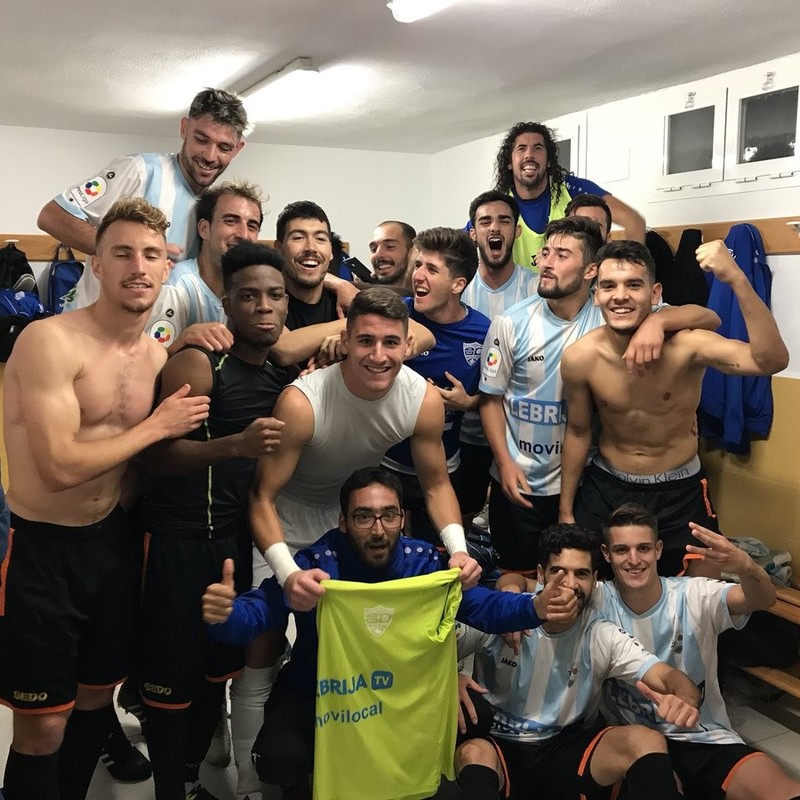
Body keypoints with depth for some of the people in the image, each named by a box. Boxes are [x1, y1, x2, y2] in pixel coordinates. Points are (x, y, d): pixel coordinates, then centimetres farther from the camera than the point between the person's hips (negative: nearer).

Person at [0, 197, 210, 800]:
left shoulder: (158, 355, 4)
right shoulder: (50, 340, -18)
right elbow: (60, 467, -24)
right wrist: (157, 425, -16)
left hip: (113, 541, 7)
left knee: (98, 695, 22)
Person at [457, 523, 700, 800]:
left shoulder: (603, 637, -4)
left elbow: (670, 677, -13)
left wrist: (684, 700, -38)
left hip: (565, 749, 2)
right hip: (497, 745, -2)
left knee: (646, 741, -21)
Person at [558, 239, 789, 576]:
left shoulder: (684, 344, -24)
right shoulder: (579, 358, -17)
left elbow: (772, 360, -39)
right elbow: (578, 432, -1)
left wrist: (737, 280, -49)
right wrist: (565, 510, 6)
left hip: (680, 491, -1)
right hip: (605, 487, 2)